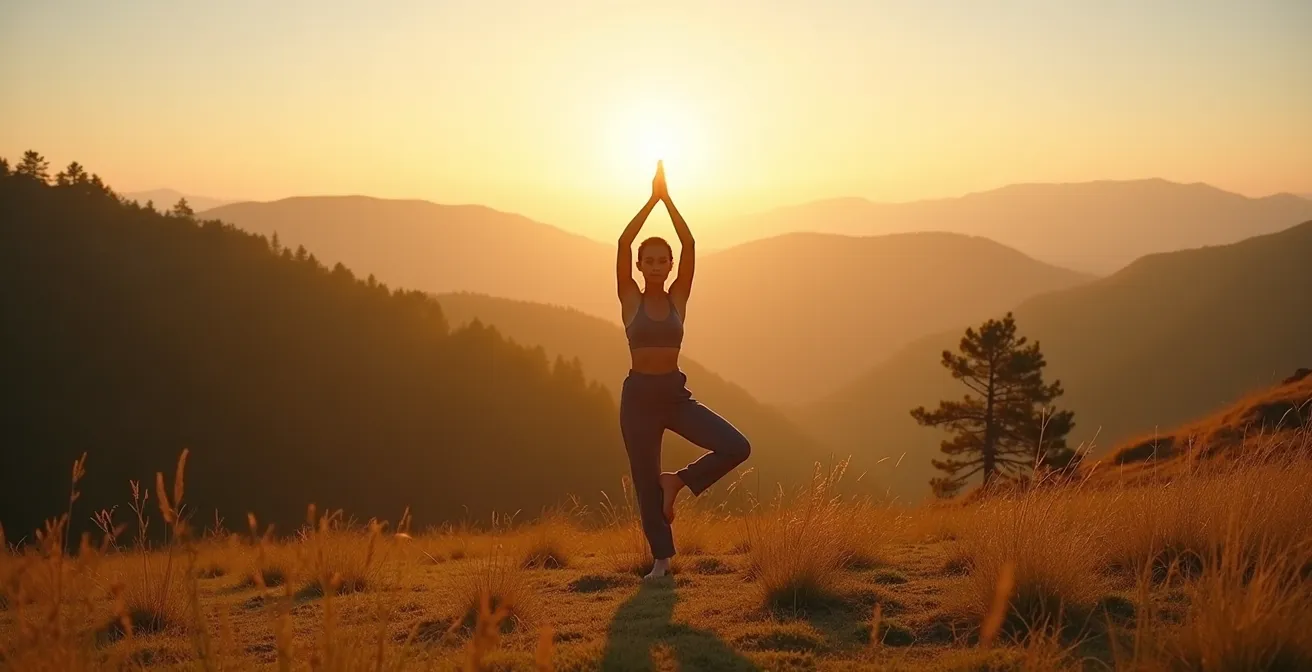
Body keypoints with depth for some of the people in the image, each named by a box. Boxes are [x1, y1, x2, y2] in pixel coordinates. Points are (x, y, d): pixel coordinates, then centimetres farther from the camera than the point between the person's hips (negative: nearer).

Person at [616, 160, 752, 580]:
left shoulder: (678, 298, 4)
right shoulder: (631, 300, 0)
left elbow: (690, 245, -7)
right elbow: (623, 242, -12)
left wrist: (668, 199, -8)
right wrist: (652, 199, -11)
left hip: (675, 393, 2)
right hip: (639, 395, -2)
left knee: (737, 447, -14)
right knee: (646, 481, 3)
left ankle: (678, 481, 8)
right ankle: (661, 558, 19)